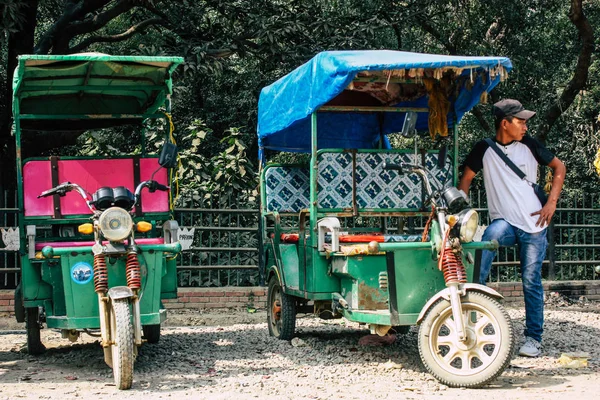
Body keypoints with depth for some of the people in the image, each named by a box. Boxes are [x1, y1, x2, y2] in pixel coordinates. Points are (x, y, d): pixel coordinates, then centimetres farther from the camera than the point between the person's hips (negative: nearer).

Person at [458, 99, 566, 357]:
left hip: (533, 225, 1)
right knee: (493, 233, -36)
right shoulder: (484, 149, 1)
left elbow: (559, 166, 11)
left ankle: (533, 338, 11)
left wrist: (551, 202, 0)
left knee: (531, 282, 1)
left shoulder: (528, 145, 3)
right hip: (505, 222, -1)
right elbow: (466, 179, 7)